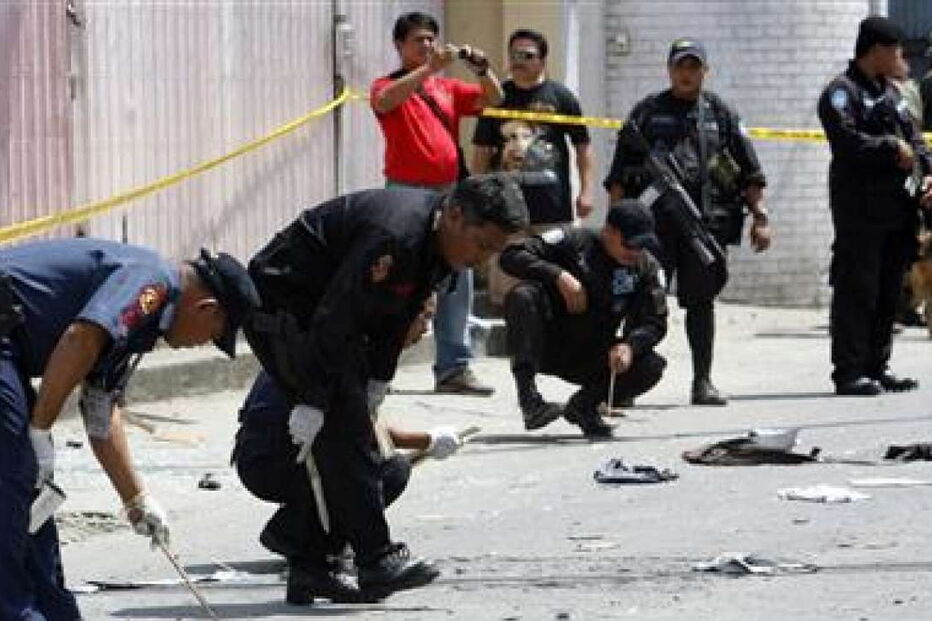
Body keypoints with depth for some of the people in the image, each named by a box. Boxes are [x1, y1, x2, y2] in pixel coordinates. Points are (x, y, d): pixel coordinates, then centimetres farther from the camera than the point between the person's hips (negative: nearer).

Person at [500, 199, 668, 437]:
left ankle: (583, 405, 2)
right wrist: (558, 275, -31)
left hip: (589, 360, 3)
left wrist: (629, 345, -27)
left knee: (652, 366, -21)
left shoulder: (647, 268, -1)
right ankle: (529, 401, -37)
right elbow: (511, 256, -19)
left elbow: (654, 323, -5)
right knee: (523, 296, -33)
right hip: (546, 345, -3)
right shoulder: (572, 242, -11)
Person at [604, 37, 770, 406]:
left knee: (701, 302, 4)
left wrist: (759, 216, 3)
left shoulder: (720, 114, 12)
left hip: (707, 222, 1)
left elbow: (750, 172, 11)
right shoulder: (647, 112, 9)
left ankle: (703, 382, 9)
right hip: (654, 221, -1)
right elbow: (620, 174, 8)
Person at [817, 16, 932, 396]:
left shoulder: (891, 94, 20)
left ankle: (876, 367, 18)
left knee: (888, 293, 11)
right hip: (859, 210, -8)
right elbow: (847, 140, -20)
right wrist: (892, 149, -15)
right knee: (856, 291, -8)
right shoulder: (841, 93, -6)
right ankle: (849, 372, -8)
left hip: (898, 208, 8)